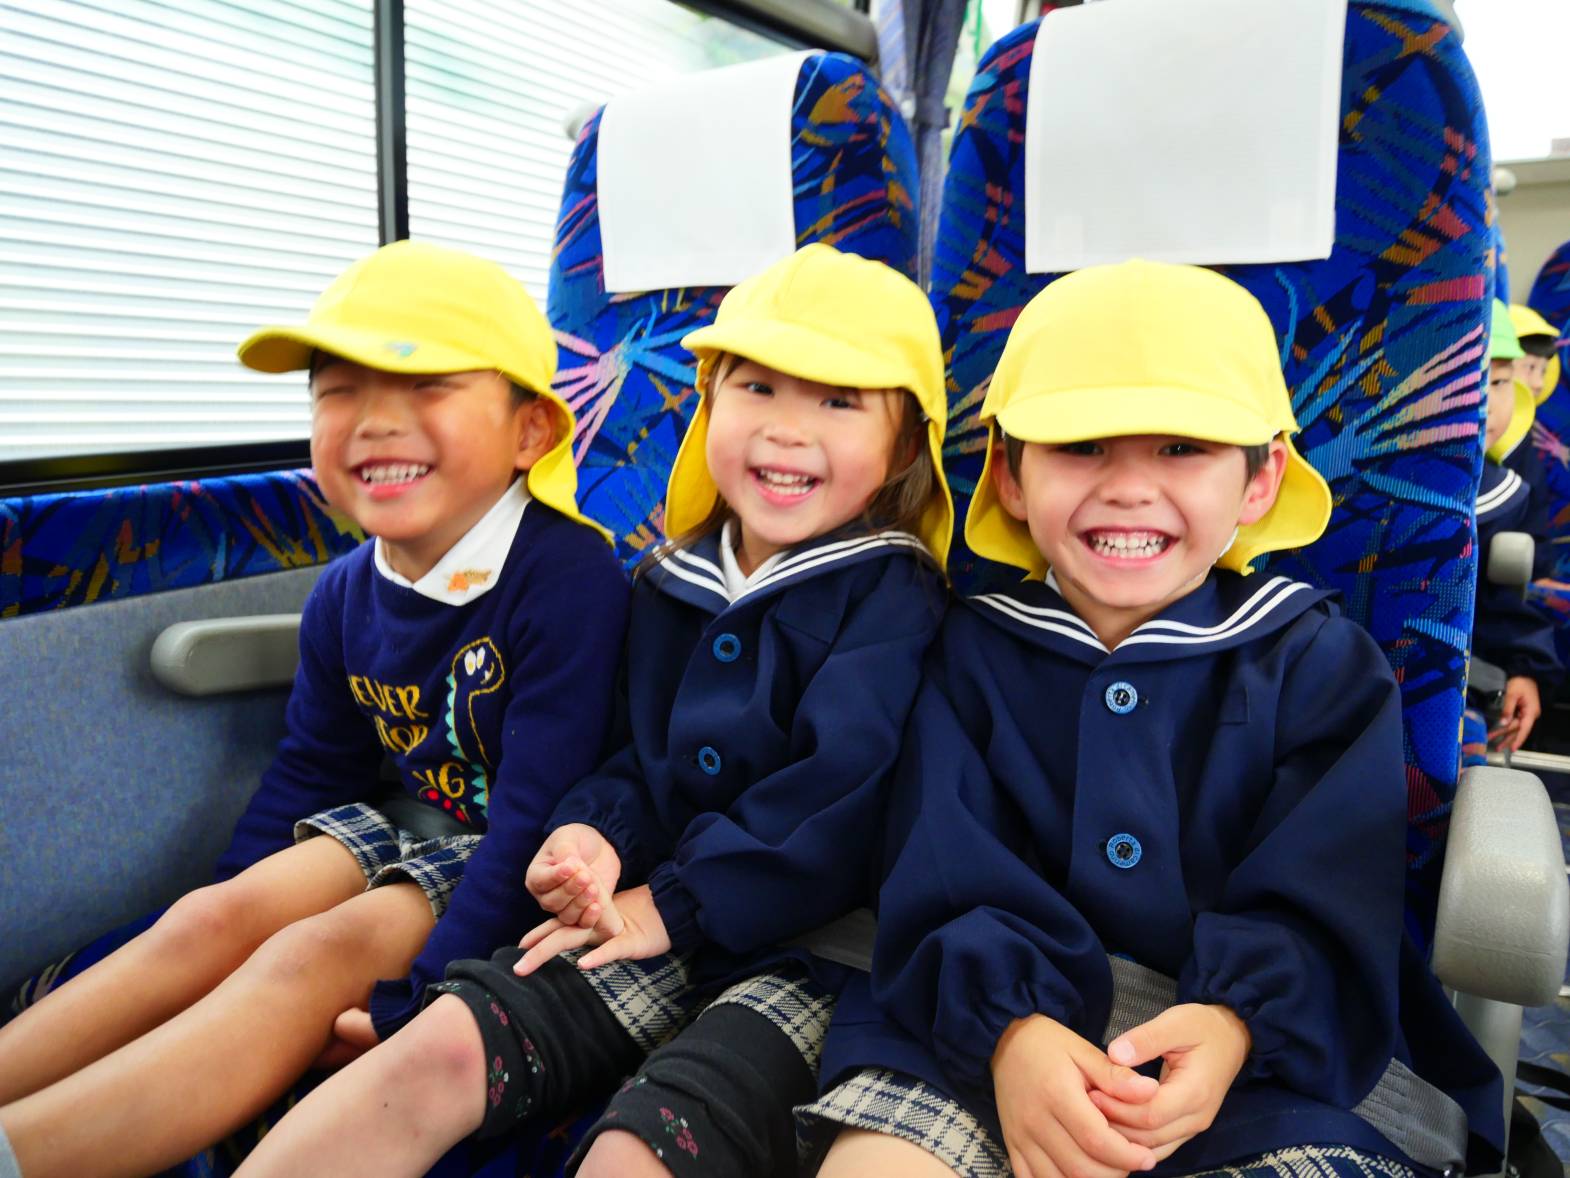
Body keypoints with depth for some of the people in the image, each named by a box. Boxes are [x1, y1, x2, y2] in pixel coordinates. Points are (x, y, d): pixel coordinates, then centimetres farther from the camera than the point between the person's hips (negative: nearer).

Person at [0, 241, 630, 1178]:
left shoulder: (567, 574, -25)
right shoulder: (346, 596, 0)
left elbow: (540, 804, -26)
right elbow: (312, 767, 13)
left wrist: (417, 995, -26)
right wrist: (206, 965, 11)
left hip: (512, 863, -7)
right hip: (403, 819, 7)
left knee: (316, 956, -25)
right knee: (217, 917, -13)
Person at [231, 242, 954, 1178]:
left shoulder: (893, 594, -8)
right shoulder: (672, 587, 10)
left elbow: (837, 788, -18)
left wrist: (676, 904, -15)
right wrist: (595, 828, -5)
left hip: (817, 943, -4)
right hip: (666, 924, 5)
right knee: (438, 1047, -13)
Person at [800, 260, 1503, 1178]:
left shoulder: (1319, 658, 5)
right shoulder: (973, 651, 5)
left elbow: (1320, 897, -5)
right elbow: (945, 879, -6)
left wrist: (1235, 1021, -25)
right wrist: (1009, 1025, -24)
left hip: (1272, 1052, 1)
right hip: (992, 1026, 0)